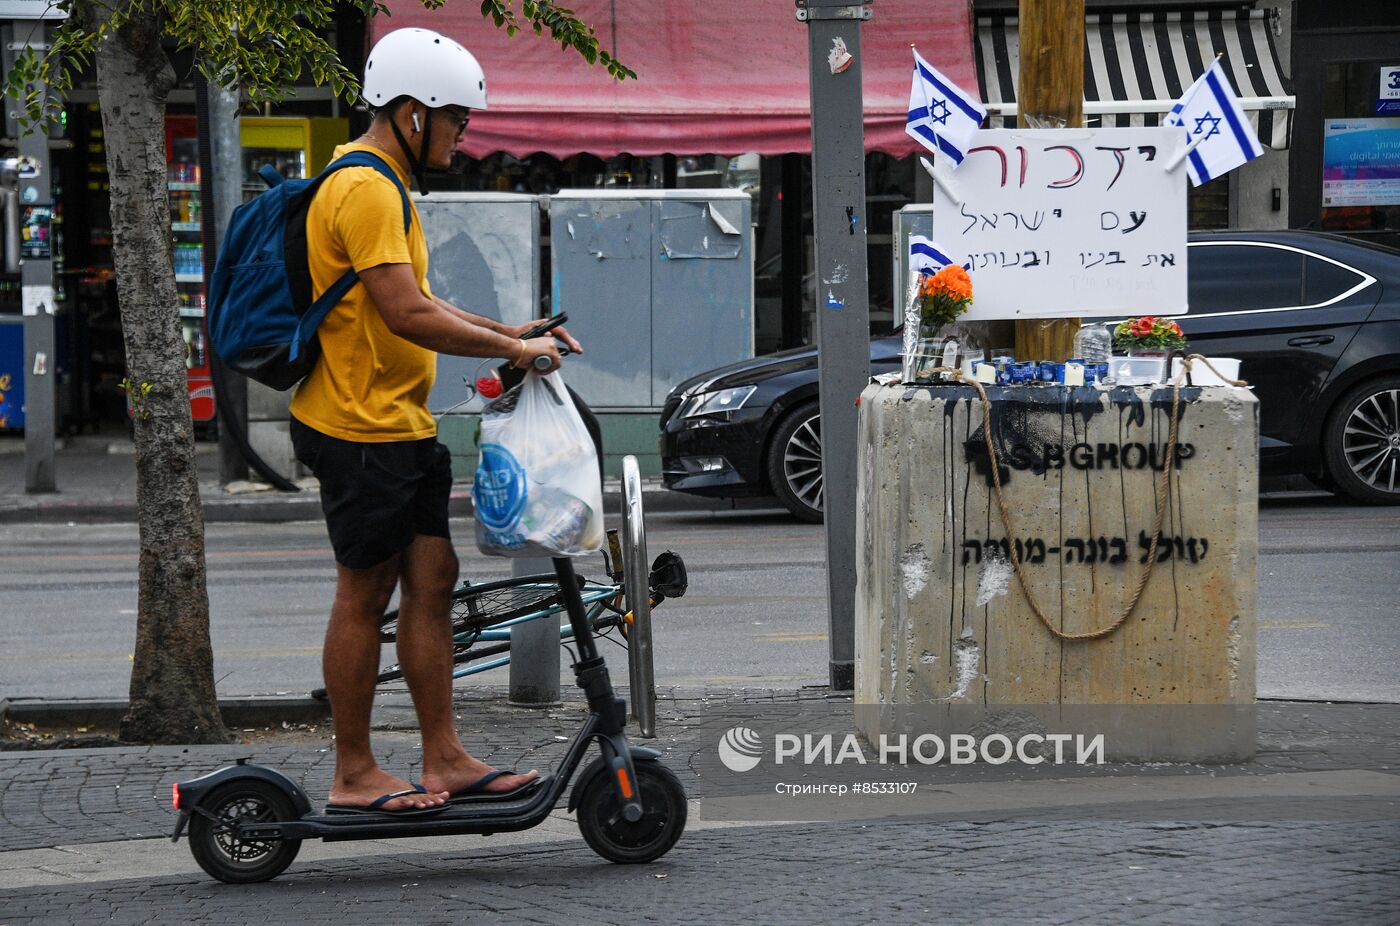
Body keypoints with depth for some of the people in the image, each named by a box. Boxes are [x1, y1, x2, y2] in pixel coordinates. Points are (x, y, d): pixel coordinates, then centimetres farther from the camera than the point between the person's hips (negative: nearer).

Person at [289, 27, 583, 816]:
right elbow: (405, 315, -24)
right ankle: (355, 775, 4)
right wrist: (511, 349, -17)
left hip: (403, 426, 10)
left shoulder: (383, 187, 18)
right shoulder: (365, 190, -17)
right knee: (366, 594, -3)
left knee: (432, 582, 8)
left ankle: (446, 759, 11)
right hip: (363, 428, -10)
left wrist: (508, 332, 15)